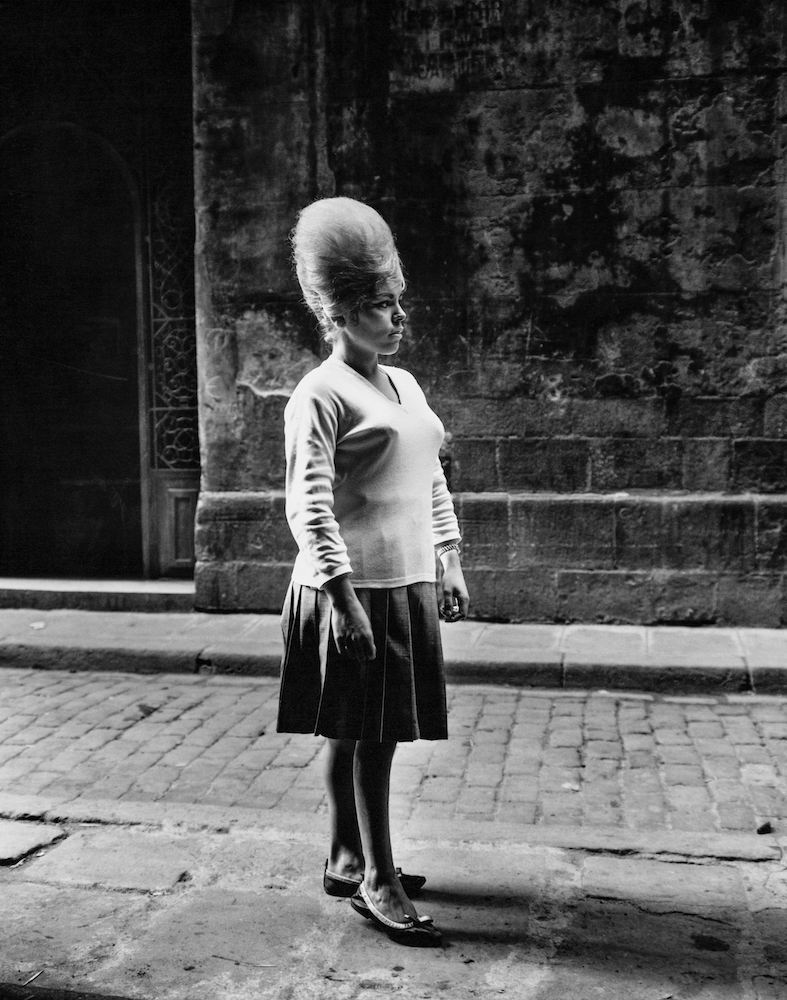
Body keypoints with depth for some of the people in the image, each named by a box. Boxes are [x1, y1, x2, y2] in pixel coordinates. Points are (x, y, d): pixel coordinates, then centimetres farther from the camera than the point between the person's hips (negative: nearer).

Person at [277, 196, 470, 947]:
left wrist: (450, 565, 16)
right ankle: (378, 882, 13)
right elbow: (308, 505, -18)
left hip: (409, 583, 8)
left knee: (362, 734, 16)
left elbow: (433, 482, 19)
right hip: (356, 588, -8)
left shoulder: (404, 384, 14)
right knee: (368, 736, 0)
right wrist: (344, 597, -22)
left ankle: (345, 861, 30)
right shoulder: (320, 394, -12)